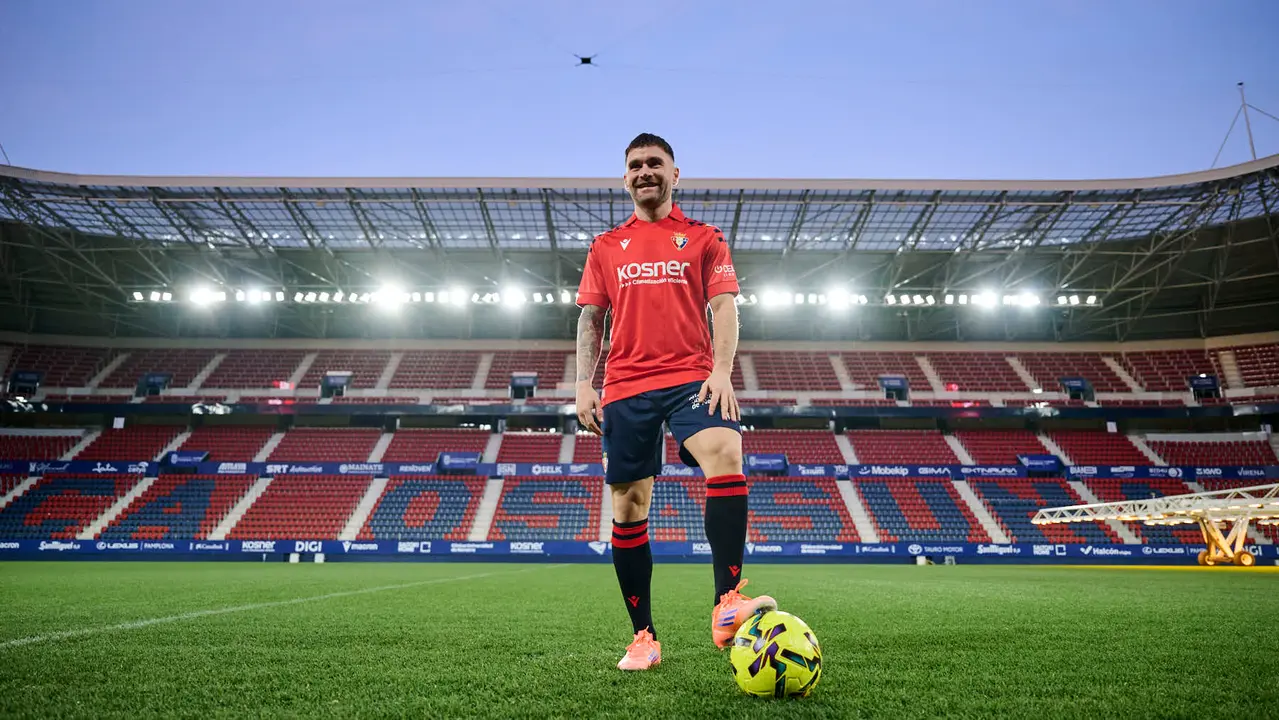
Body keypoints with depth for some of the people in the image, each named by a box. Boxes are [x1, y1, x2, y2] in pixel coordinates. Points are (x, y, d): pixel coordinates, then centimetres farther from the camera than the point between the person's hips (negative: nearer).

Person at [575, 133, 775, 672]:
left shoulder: (704, 238, 13)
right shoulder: (606, 248, 18)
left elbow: (724, 307, 3)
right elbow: (589, 320, 16)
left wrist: (721, 370, -12)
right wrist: (583, 385, 4)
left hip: (692, 378, -2)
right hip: (625, 388, 2)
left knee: (726, 455, -31)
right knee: (628, 506, 0)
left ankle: (727, 606, -31)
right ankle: (643, 638, 11)